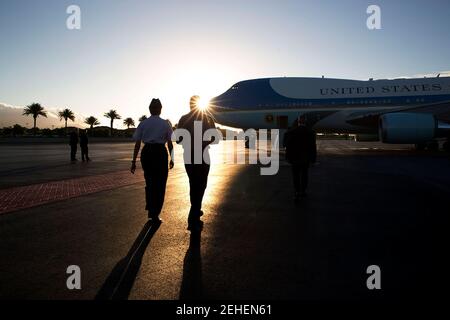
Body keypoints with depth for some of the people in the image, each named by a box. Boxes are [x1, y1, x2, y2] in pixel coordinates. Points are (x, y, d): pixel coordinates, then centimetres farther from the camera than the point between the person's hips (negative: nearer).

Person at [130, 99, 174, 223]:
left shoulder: (143, 124, 3)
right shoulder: (165, 124, 0)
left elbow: (137, 144, 0)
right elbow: (170, 144, -2)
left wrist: (134, 161, 4)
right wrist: (172, 159, 9)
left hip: (146, 153, 3)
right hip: (160, 153, -2)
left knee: (149, 182, 21)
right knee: (160, 184, 9)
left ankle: (150, 210, 33)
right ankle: (155, 215, 12)